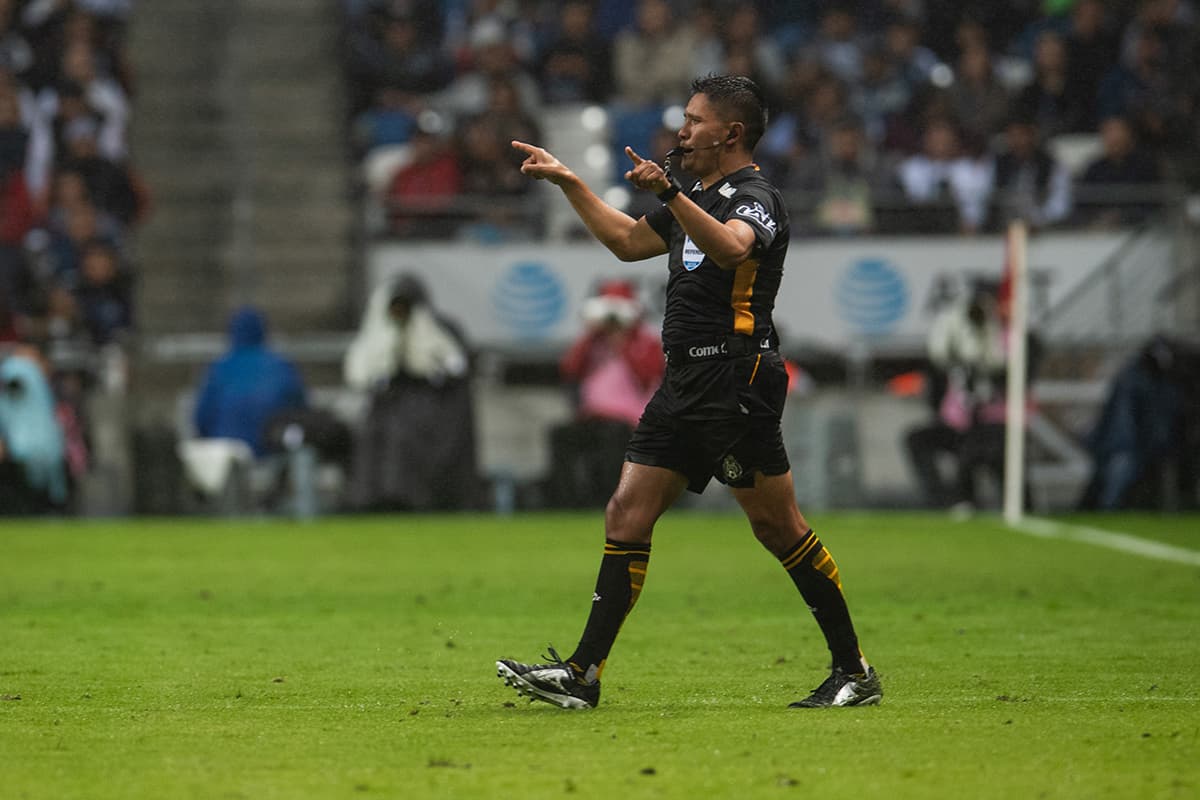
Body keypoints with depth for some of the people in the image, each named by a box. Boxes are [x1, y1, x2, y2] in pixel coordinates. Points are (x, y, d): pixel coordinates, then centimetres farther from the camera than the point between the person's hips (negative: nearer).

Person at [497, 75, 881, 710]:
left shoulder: (754, 197, -8)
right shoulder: (700, 199, 20)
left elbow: (729, 247, -31)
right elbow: (627, 240, 34)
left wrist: (670, 194, -42)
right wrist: (567, 181, 33)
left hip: (737, 384, -9)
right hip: (683, 385, 9)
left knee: (778, 525, -5)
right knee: (627, 515, 2)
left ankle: (854, 670, 4)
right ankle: (583, 675, -1)